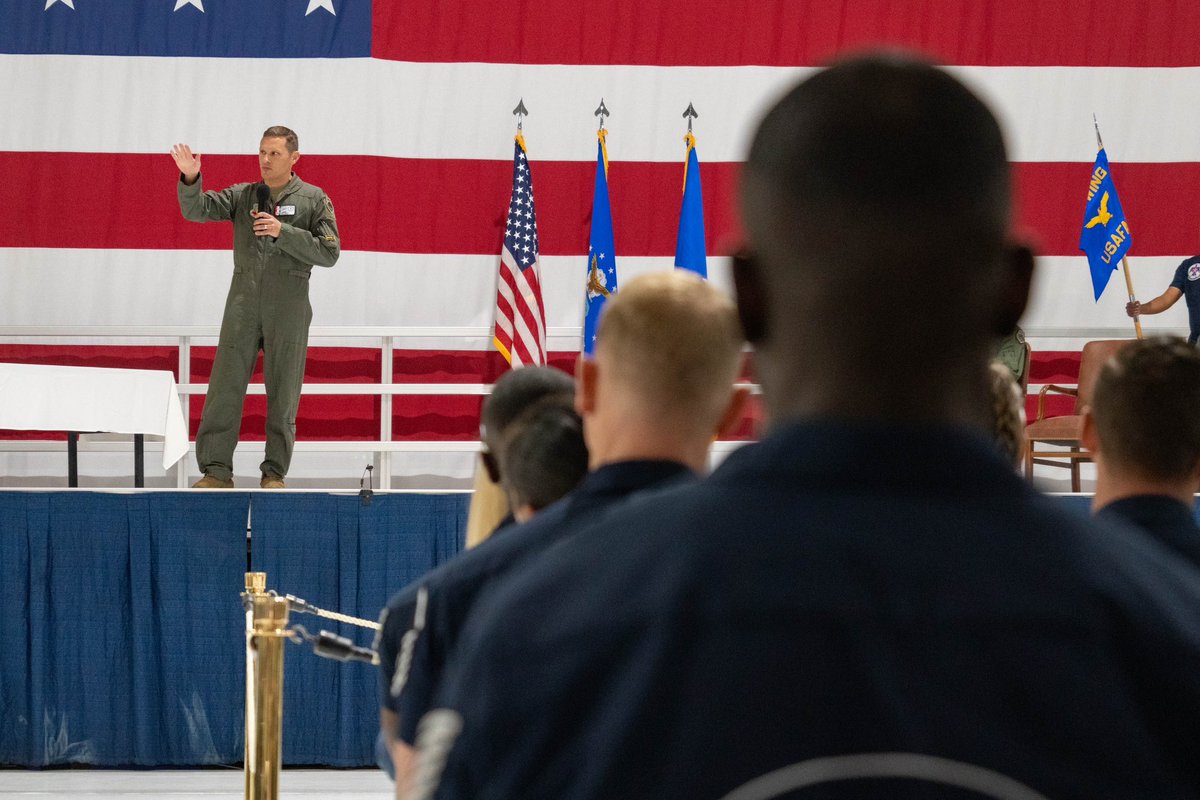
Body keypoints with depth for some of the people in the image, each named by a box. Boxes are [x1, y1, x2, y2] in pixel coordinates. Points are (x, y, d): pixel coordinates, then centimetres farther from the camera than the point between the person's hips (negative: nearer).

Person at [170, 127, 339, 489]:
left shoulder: (314, 200, 4)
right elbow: (197, 210, -1)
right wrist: (190, 179, -20)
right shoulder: (242, 195, 11)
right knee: (224, 388, -3)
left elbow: (329, 253, -4)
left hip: (288, 309, -2)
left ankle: (274, 474, 9)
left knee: (282, 393, 2)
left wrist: (283, 232, -13)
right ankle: (216, 470, 0)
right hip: (243, 305, 2)